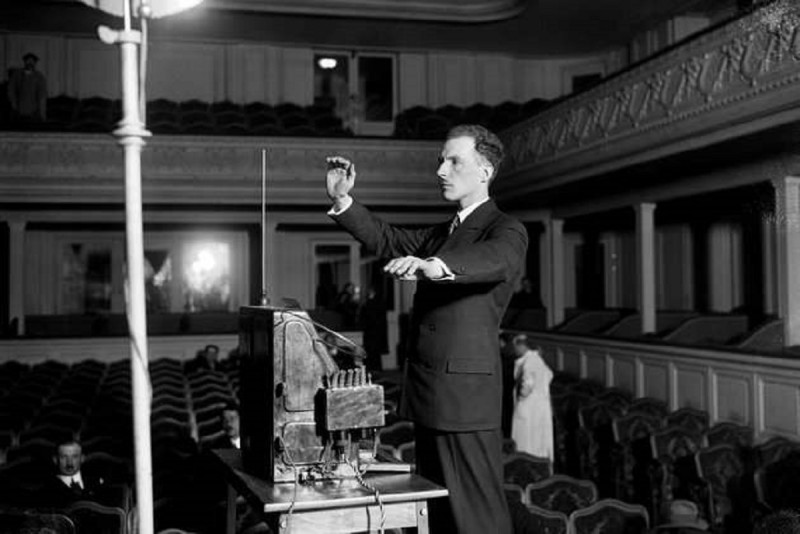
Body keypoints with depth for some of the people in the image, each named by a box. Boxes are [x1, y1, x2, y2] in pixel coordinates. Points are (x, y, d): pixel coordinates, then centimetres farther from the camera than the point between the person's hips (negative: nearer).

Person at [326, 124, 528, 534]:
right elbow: (386, 240, 15)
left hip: (466, 393, -8)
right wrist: (343, 200, -1)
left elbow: (496, 261, -29)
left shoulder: (506, 231, -7)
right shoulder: (442, 233, 21)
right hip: (429, 394, 8)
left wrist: (432, 266, -48)